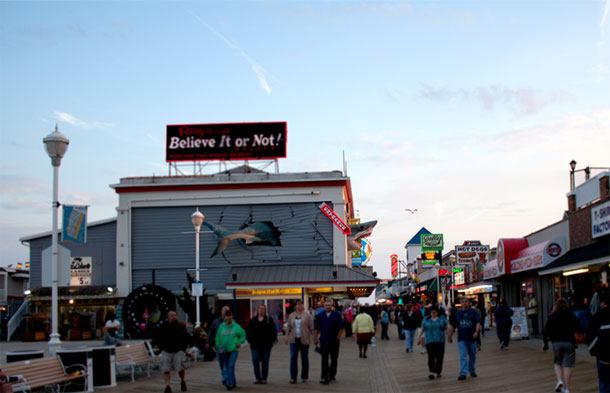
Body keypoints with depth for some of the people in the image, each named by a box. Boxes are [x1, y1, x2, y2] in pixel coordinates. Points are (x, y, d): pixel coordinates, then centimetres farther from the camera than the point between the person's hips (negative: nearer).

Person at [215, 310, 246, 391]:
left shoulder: (236, 327, 0)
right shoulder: (221, 326, 4)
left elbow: (243, 336, 10)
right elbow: (218, 337, 8)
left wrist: (239, 342, -5)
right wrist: (218, 347, -2)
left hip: (233, 349, -3)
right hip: (224, 350, 3)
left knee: (231, 366, -15)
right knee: (226, 367, 9)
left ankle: (230, 383, -14)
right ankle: (233, 383, 24)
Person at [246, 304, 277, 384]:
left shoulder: (269, 320, 2)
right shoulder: (253, 320, 7)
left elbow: (274, 331, 1)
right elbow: (248, 331, 11)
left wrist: (272, 340, -8)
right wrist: (250, 340, 1)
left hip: (266, 345, -1)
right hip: (255, 345, 1)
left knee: (265, 362, 4)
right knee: (255, 361, -4)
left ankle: (264, 378, 12)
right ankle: (257, 378, 6)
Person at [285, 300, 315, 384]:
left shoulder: (307, 315, 1)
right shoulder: (291, 316, 10)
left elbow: (311, 327, -1)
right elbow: (288, 327, 15)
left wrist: (312, 338, -7)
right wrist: (287, 336, 7)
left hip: (304, 340, -2)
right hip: (294, 340, 2)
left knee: (304, 358, 6)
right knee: (293, 358, -6)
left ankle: (304, 377, 18)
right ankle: (293, 377, -5)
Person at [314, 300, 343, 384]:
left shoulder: (336, 315, -1)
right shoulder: (320, 316, 4)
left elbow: (341, 327, 1)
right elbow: (317, 328, 11)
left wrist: (338, 337, -4)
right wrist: (318, 337, 6)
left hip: (334, 341, 0)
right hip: (324, 341, 0)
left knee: (334, 359, 9)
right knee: (324, 360, -4)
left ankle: (332, 375, 24)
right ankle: (324, 377, -6)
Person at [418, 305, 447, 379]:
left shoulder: (442, 318, 8)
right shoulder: (426, 319, 9)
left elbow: (446, 327, 10)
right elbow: (422, 329, 13)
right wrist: (420, 337, 10)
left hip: (440, 341, 1)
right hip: (429, 341, 0)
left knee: (439, 357, 0)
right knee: (431, 357, -10)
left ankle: (438, 372, 11)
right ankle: (432, 372, -14)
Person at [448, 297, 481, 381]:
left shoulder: (473, 312, 1)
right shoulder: (457, 313, 8)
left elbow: (478, 323, -8)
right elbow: (452, 326, 13)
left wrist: (476, 332, -25)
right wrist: (450, 336, 12)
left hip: (472, 338, 0)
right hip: (462, 339, 0)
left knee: (472, 355, 13)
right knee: (463, 356, -10)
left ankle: (472, 371, 32)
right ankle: (463, 373, -15)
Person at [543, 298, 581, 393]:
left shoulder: (552, 316, 4)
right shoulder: (571, 315, 4)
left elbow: (546, 330, 0)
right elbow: (578, 328, 0)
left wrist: (546, 343, 6)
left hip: (556, 342, 0)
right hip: (569, 342, 0)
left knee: (557, 363, 19)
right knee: (567, 365, 1)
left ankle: (560, 380, -4)